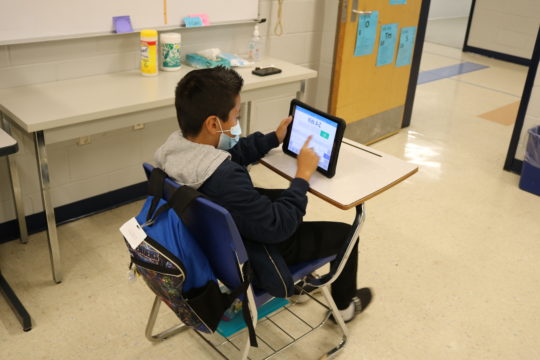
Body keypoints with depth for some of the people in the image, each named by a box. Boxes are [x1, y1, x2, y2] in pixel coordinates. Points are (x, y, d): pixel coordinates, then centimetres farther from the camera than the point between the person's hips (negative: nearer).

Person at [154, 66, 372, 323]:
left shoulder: (175, 147, -15)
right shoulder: (225, 179, -42)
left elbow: (231, 154, 5)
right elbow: (277, 226, -30)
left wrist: (274, 138, 9)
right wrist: (303, 176, -20)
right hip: (245, 258, -8)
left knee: (282, 198, 30)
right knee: (344, 233, 7)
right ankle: (345, 305, 34)